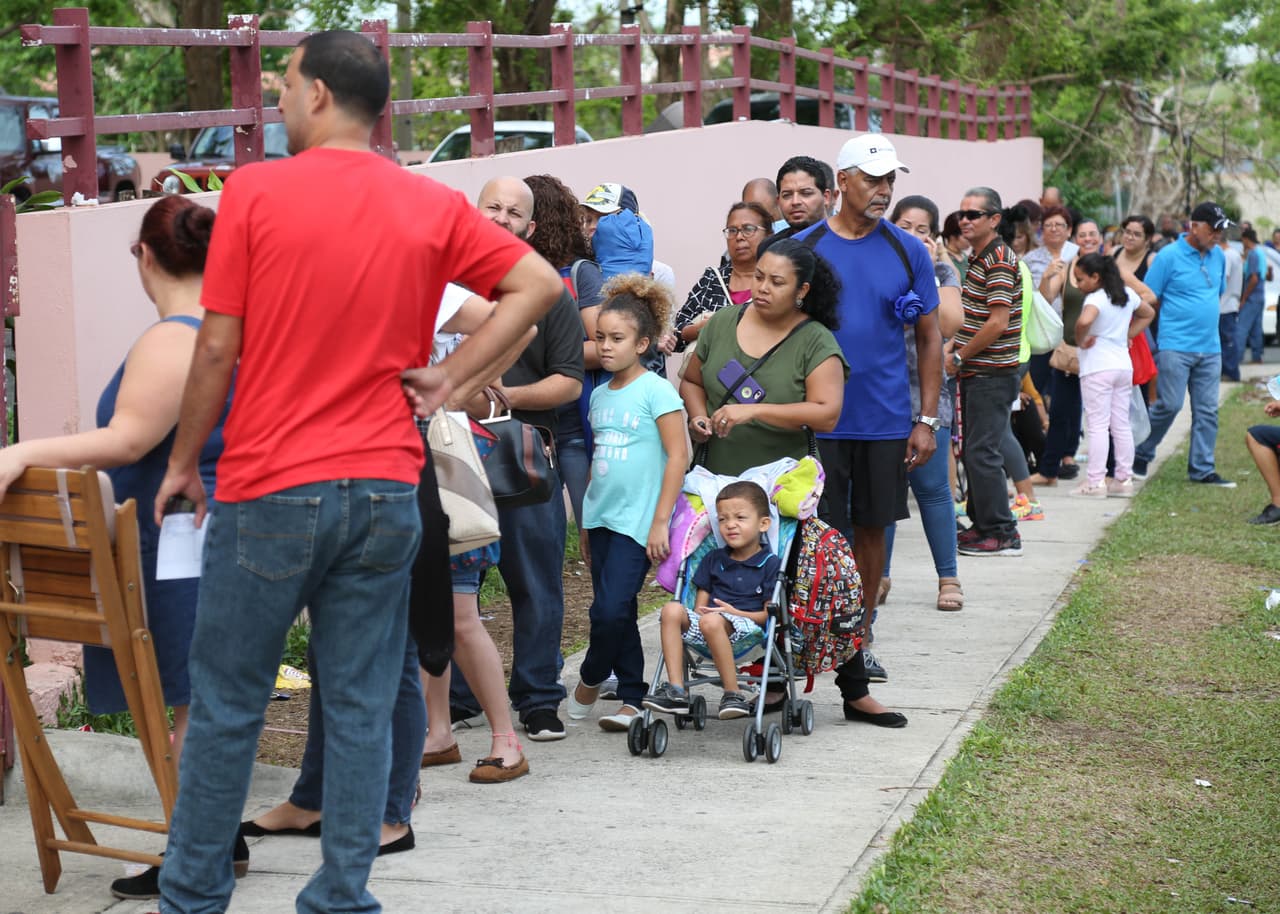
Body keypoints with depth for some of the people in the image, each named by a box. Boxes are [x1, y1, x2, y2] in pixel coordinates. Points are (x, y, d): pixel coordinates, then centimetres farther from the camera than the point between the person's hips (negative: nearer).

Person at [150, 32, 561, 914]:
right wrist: (448, 378, 3)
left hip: (268, 490, -3)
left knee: (226, 704, 9)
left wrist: (183, 463, 6)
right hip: (385, 490, 3)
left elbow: (217, 348, -5)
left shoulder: (254, 190, -7)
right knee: (362, 708, 8)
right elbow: (539, 284, 2)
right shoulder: (434, 205, 3)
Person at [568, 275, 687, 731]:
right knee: (618, 612, 9)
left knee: (611, 609, -11)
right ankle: (632, 697, 17)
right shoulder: (600, 394, 11)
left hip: (638, 519, -7)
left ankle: (591, 677, 13)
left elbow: (678, 456, -11)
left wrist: (660, 521, -14)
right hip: (601, 516, 7)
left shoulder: (655, 391, -9)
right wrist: (589, 506, 17)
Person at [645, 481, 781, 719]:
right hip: (706, 636, 6)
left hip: (746, 631, -5)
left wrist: (736, 613, -15)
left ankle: (733, 694, -27)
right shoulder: (713, 560, 19)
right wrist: (700, 612, -4)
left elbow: (770, 614, -3)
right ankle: (676, 690, -27)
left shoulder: (771, 564, 2)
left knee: (712, 621, -37)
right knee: (671, 610, -22)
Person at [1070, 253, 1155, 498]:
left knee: (1098, 425, -6)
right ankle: (1124, 479, 13)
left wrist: (1081, 341, -17)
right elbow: (1148, 313, 26)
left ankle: (1095, 482, -6)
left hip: (1097, 368, -8)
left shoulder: (1096, 299, -16)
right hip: (1124, 365, 8)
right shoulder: (1127, 294, 9)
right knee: (1122, 425, 10)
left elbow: (1084, 321, -36)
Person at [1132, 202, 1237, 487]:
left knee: (1207, 410, 5)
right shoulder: (1169, 256, -8)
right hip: (1175, 346, -6)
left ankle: (1202, 469, 12)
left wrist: (1206, 318, 16)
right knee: (1169, 404, -8)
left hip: (1210, 347, 6)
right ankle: (1140, 456, 11)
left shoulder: (1217, 256, 10)